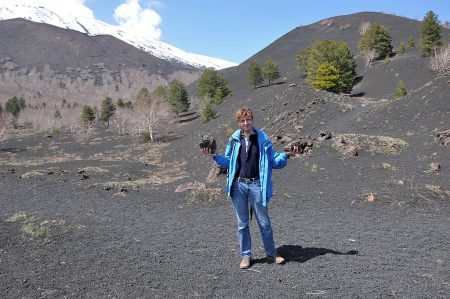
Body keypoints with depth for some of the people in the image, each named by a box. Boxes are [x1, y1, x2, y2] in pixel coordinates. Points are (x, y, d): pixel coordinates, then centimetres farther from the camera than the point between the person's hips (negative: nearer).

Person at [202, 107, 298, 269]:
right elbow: (228, 161, 13)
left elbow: (274, 162, 3)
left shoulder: (263, 139, 1)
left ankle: (271, 254, 24)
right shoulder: (234, 140, 6)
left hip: (257, 185, -2)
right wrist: (214, 156, -1)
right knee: (242, 224, 11)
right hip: (238, 185, 2)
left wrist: (286, 155, -12)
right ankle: (246, 256, 23)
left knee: (264, 222, 8)